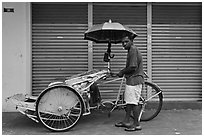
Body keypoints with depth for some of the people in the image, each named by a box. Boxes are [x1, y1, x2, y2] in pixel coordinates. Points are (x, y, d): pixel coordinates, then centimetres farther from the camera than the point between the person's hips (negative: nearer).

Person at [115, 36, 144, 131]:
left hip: (134, 80, -11)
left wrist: (122, 72, -9)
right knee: (128, 101, 15)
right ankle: (126, 121, 24)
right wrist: (122, 71, 11)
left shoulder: (133, 50, -15)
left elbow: (133, 67, -22)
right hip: (131, 79, 11)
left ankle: (136, 124, 2)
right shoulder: (131, 50, 18)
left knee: (133, 102, -6)